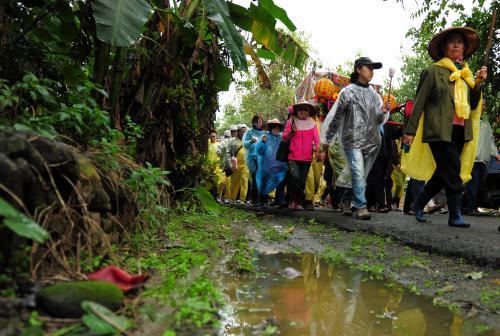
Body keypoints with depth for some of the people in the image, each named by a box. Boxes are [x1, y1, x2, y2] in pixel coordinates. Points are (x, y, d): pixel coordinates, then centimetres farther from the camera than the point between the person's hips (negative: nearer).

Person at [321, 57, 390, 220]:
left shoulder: (374, 94, 11)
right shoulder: (348, 92, -1)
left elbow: (379, 120, 14)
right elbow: (334, 117, 1)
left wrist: (383, 112, -9)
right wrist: (326, 140, 1)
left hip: (372, 142, 5)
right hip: (353, 141, -5)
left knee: (362, 176, 9)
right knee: (358, 174, -15)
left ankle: (350, 201, 23)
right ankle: (361, 206, -8)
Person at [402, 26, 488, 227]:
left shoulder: (466, 74, 17)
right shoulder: (433, 71, 0)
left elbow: (472, 105, 16)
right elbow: (419, 102, -4)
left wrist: (478, 85, 0)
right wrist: (410, 131, -8)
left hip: (460, 131, 6)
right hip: (440, 131, -6)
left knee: (444, 173, 10)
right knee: (452, 173, -8)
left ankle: (418, 204, 25)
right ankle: (455, 216, 3)